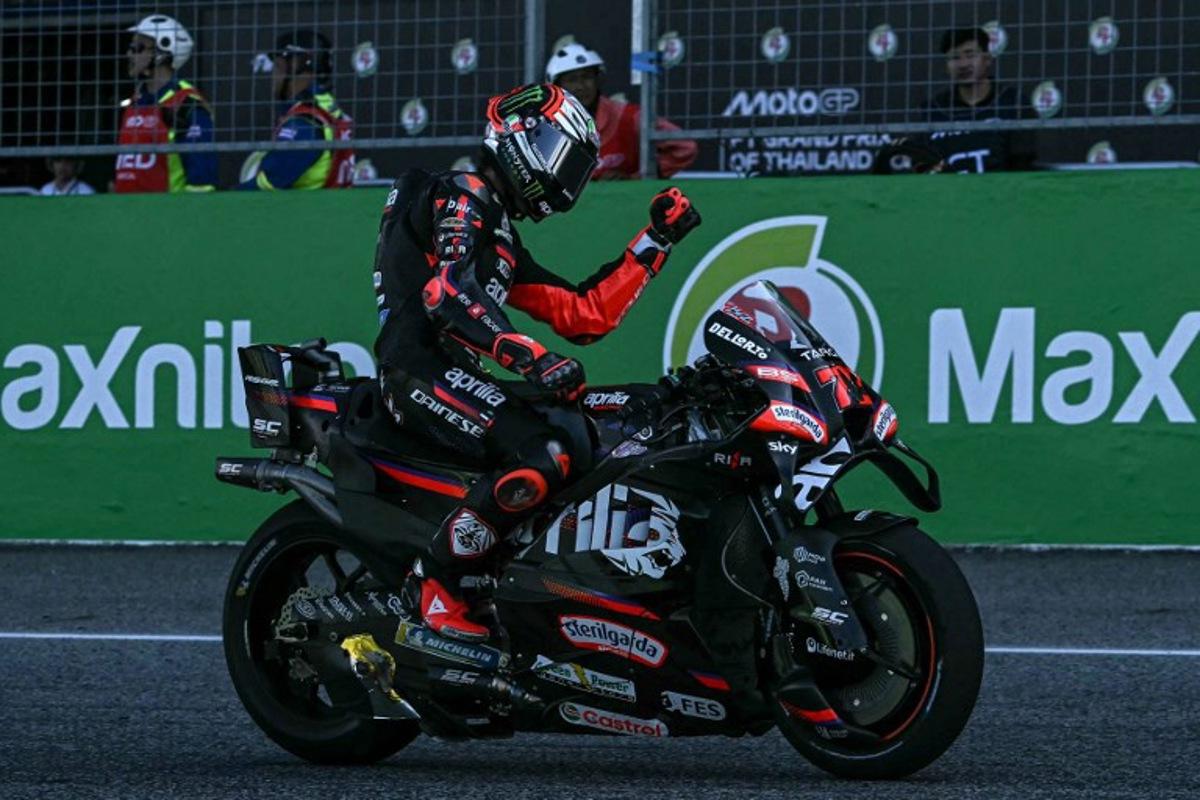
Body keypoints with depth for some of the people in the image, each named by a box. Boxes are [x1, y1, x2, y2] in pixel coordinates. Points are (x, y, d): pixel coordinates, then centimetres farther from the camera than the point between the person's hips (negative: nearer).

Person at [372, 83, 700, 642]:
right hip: (421, 370, -11)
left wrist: (656, 240, 23)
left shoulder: (501, 238, 27)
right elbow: (446, 294, -23)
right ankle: (439, 584, -21)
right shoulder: (461, 199, -4)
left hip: (454, 376, 11)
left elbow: (584, 315, 24)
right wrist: (531, 357, -33)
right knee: (540, 458, -30)